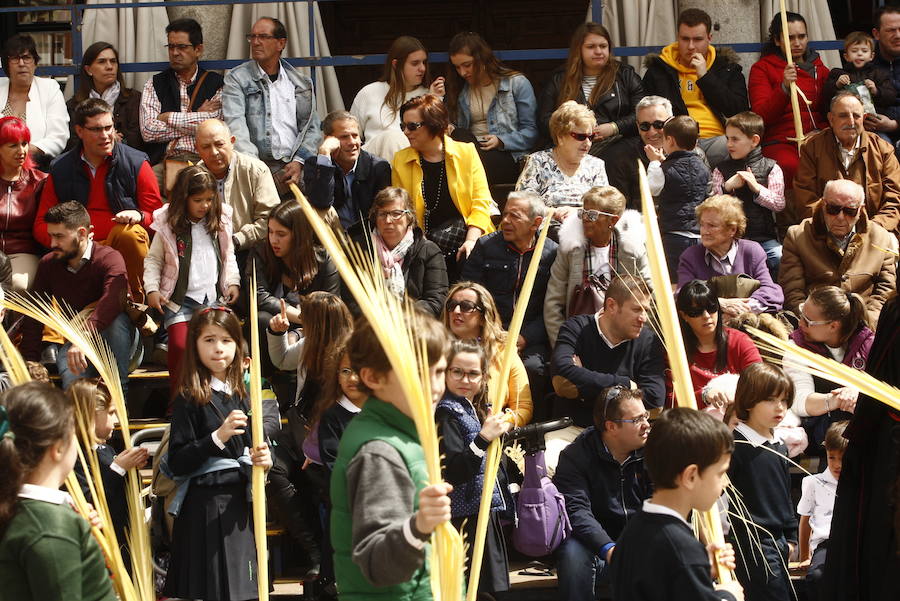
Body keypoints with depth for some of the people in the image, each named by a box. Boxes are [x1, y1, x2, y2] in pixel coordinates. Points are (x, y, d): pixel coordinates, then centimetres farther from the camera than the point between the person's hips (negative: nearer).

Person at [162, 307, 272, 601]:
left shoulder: (241, 394, 11)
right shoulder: (190, 399, -7)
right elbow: (177, 463, -13)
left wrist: (262, 459, 2)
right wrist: (218, 437, -22)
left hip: (240, 501, 6)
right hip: (205, 507, -6)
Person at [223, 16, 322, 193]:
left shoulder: (301, 84, 17)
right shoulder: (236, 79, 7)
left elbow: (312, 128, 16)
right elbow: (235, 125, -5)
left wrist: (299, 161, -2)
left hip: (294, 168, 2)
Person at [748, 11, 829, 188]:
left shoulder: (819, 68, 23)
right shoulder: (762, 68, 11)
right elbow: (761, 116, -2)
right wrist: (784, 87, -16)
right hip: (780, 143, -3)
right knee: (793, 167, -38)